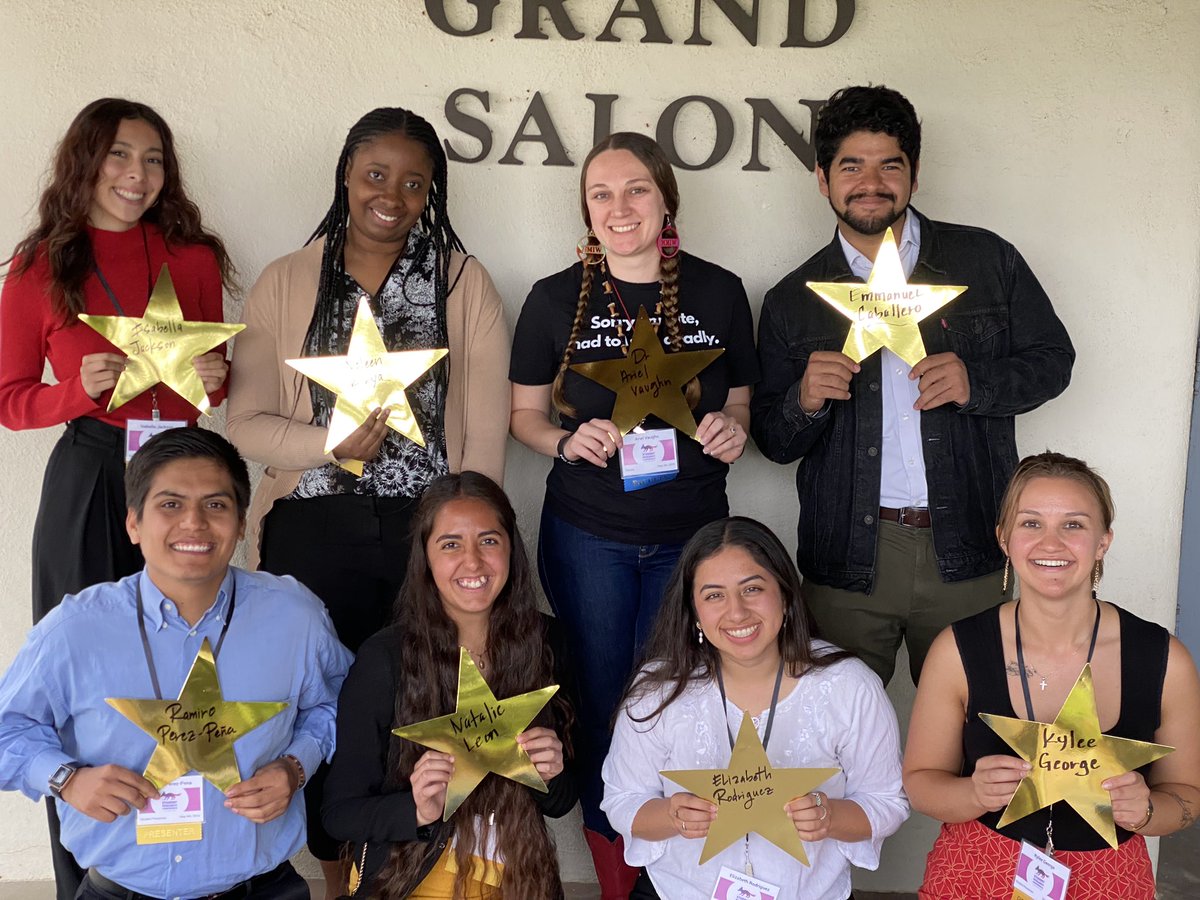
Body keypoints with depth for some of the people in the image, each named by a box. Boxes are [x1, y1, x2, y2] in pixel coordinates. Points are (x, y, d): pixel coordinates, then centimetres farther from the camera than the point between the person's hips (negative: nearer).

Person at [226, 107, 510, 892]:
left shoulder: (463, 281, 3)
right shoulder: (286, 282, 6)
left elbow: (486, 429, -1)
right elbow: (248, 422, 2)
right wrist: (332, 444, -15)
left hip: (427, 526, -1)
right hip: (313, 531, 1)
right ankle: (337, 878, 29)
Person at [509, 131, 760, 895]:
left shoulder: (719, 293, -1)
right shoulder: (557, 299, -3)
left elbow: (739, 404, 9)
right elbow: (524, 413, 5)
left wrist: (732, 431, -13)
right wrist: (568, 440, -15)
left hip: (692, 535, 1)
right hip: (589, 535, 0)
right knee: (603, 707, 9)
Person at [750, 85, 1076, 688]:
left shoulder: (988, 261, 4)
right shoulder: (792, 302, 4)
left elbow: (1053, 359, 8)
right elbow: (772, 442, 7)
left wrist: (977, 383, -11)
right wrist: (804, 402, -16)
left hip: (965, 553, 0)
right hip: (847, 557, 0)